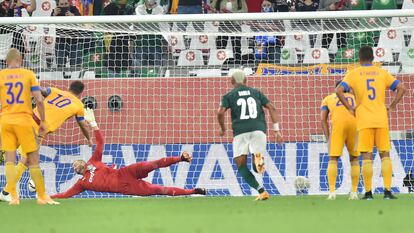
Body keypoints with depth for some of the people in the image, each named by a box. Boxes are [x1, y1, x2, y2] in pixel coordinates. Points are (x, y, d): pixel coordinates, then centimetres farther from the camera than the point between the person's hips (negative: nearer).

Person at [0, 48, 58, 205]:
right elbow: (39, 100, -3)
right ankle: (42, 196, 7)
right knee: (33, 160, 4)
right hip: (24, 120, -1)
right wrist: (42, 121, 5)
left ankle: (14, 197, -5)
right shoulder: (28, 74, 3)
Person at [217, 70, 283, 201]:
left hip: (240, 132, -2)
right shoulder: (256, 93, 21)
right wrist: (276, 130, 12)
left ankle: (261, 191, -19)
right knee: (257, 168, 0)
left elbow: (220, 113, -3)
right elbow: (271, 108, 12)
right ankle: (258, 158, -39)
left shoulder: (229, 96, 13)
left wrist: (223, 129, 15)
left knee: (241, 166, 2)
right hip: (259, 130, 2)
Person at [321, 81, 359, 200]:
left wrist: (328, 138, 14)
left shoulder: (328, 99, 29)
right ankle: (354, 192, 10)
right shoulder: (355, 97, 33)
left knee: (333, 159, 3)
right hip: (355, 124, 1)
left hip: (338, 124, -1)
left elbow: (323, 119, 16)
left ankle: (332, 192, -11)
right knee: (354, 159, 16)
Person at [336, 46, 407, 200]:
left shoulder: (353, 74, 1)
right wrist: (391, 107, 6)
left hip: (364, 121, -1)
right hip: (381, 119, 2)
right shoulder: (382, 73, 8)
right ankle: (387, 191, -4)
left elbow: (339, 91, -13)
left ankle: (368, 192, 0)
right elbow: (402, 88, 2)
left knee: (366, 157, 1)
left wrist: (349, 108, -4)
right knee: (385, 155, 5)